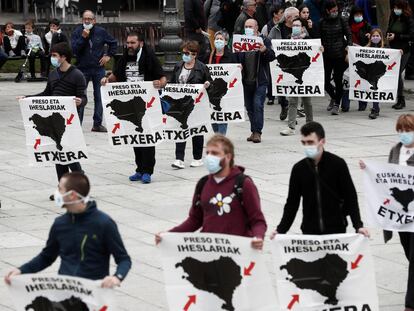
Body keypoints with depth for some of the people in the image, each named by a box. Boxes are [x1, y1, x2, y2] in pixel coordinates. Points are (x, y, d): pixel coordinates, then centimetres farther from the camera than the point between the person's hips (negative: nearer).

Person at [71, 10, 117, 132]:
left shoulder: (101, 32, 2)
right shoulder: (77, 32, -3)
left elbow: (113, 43, 16)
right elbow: (74, 50, -13)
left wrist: (109, 55, 6)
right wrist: (83, 37, -21)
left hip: (98, 68, 2)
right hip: (82, 69, -2)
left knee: (99, 97, 3)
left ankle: (97, 124, 10)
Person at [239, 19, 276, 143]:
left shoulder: (264, 40, 0)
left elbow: (272, 57, -8)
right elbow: (237, 59, 10)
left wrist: (265, 50, -27)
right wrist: (235, 52, -12)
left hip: (260, 80, -4)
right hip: (247, 80, 5)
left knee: (258, 105, -12)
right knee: (249, 106, 9)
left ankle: (257, 132, -9)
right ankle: (254, 131, 18)